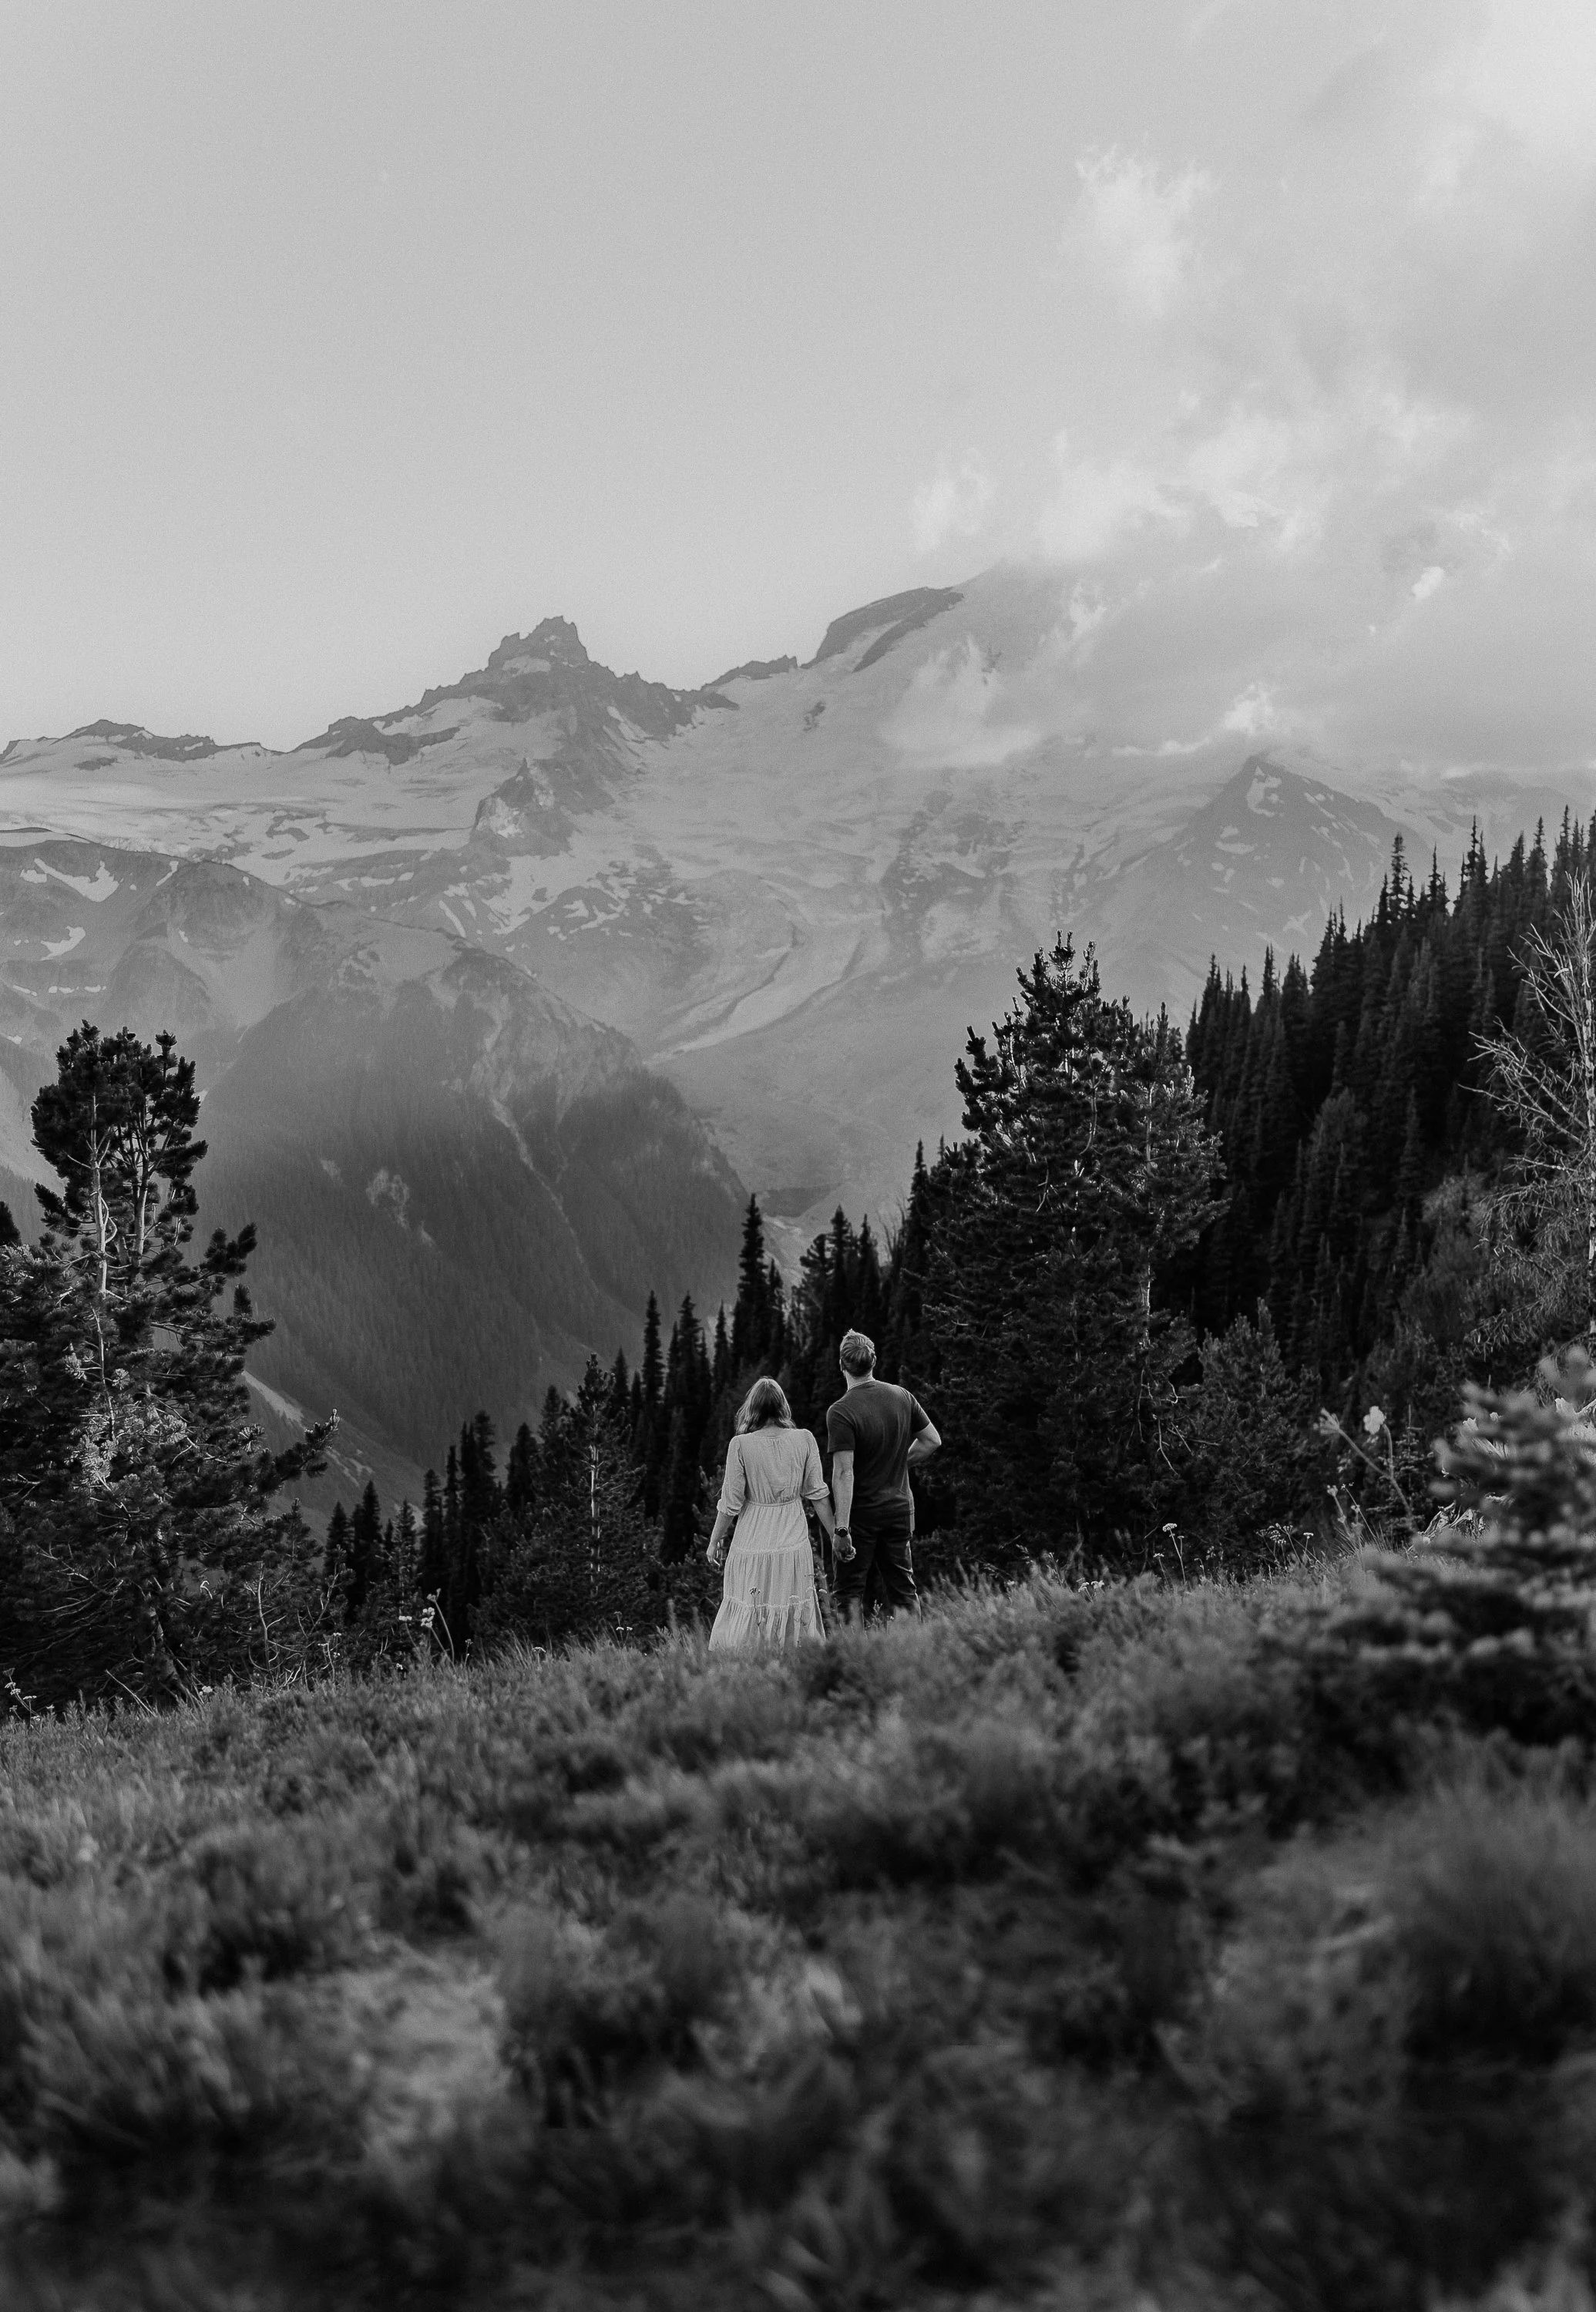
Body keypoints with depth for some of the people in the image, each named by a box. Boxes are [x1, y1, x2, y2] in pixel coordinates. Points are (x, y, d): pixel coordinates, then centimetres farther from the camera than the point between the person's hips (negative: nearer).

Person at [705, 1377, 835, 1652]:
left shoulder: (741, 1445, -11)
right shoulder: (804, 1440, -5)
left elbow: (731, 1503, -7)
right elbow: (817, 1494, 1)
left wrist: (715, 1541, 7)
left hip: (752, 1545, -2)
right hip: (794, 1545, 2)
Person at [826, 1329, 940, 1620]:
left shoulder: (841, 1412, -17)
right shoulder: (903, 1397, 0)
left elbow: (844, 1473, -21)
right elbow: (932, 1441, 8)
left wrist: (841, 1529, -21)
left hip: (861, 1512, -4)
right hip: (900, 1507, 5)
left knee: (852, 1591, 9)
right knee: (903, 1590, 11)